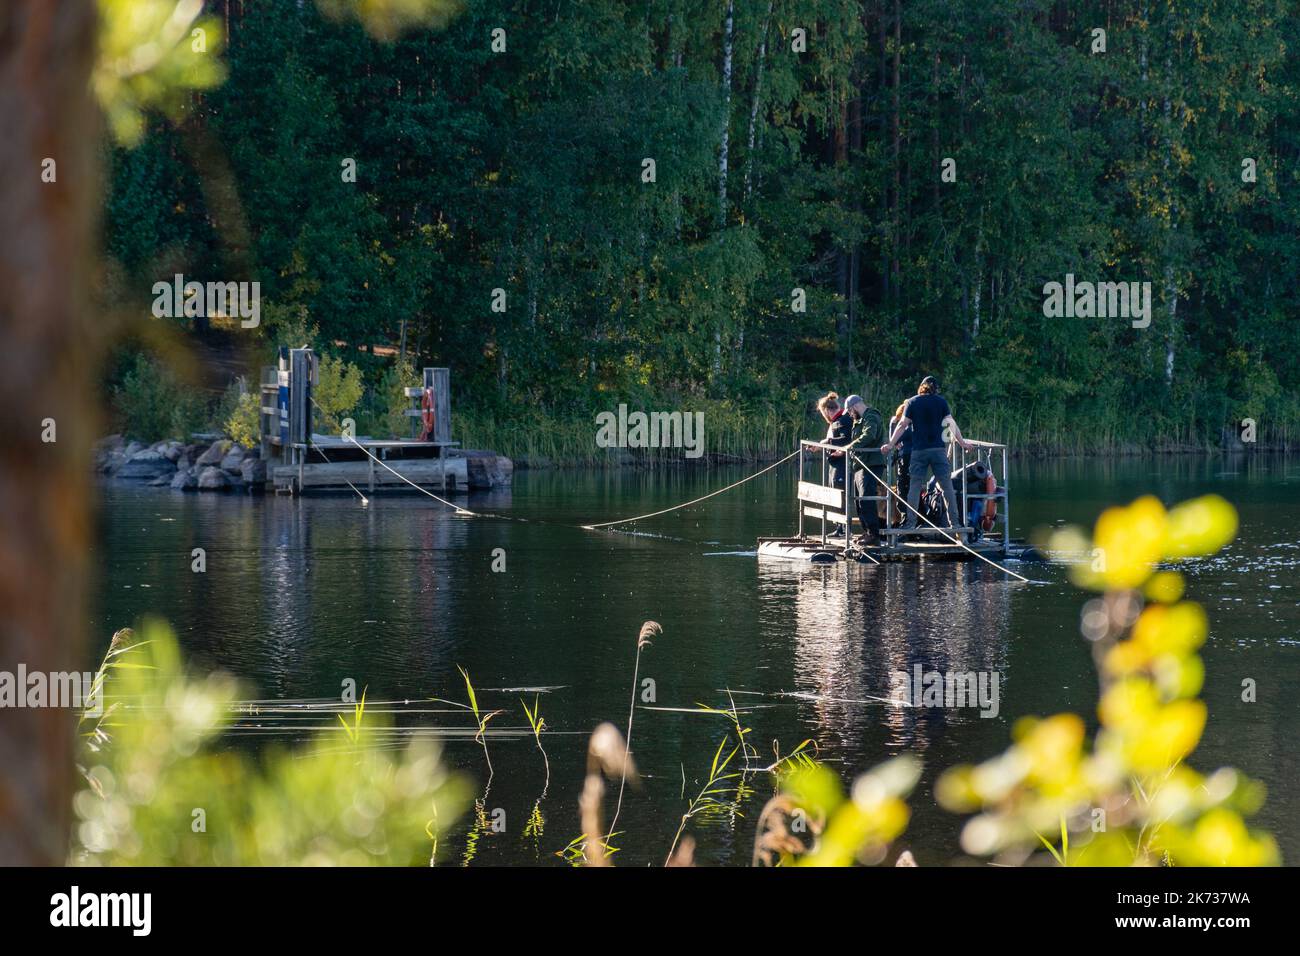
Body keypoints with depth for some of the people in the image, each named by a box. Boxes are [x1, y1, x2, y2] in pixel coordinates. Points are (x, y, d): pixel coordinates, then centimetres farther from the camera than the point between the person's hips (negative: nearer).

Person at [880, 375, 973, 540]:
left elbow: (903, 424, 0)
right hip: (938, 449, 0)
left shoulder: (912, 402, 5)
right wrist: (963, 443, 9)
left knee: (915, 487, 3)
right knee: (947, 486, 3)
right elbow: (951, 424, 2)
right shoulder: (941, 401, 4)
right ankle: (954, 521, -1)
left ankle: (910, 522, -2)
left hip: (918, 450, 0)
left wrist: (890, 444, 4)